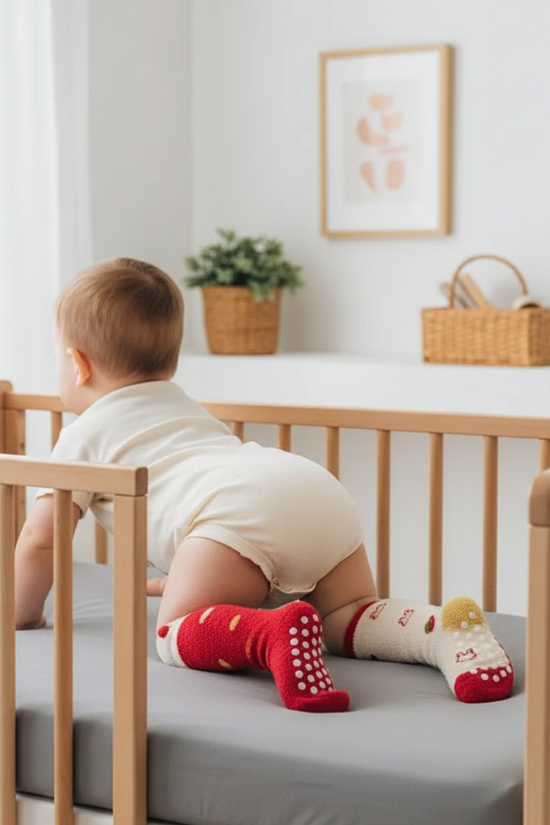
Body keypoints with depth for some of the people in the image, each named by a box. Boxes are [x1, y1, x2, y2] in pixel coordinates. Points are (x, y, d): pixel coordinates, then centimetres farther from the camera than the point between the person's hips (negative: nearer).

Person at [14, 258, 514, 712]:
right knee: (348, 618, 15)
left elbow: (39, 540, 22)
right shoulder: (184, 407, 44)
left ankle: (272, 634, -37)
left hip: (240, 511, -7)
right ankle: (443, 631, -15)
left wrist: (24, 615, 37)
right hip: (322, 492, 7)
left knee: (180, 635, -6)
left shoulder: (85, 434, 24)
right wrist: (175, 578, 70)